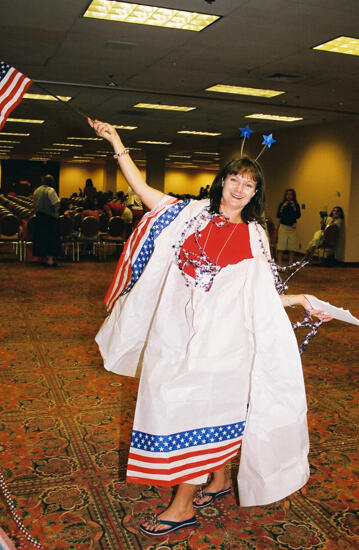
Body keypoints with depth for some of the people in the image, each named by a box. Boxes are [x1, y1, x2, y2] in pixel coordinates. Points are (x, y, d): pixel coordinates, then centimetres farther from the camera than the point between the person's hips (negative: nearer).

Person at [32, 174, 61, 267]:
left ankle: (43, 258, 17)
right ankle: (50, 259, -6)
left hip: (38, 217, 7)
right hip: (49, 218, -7)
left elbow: (34, 204, 16)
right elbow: (57, 204, -19)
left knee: (41, 238, 11)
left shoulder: (37, 190, 9)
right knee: (51, 238, -2)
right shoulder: (50, 190, -14)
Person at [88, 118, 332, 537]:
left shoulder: (252, 237, 3)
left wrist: (301, 300, -10)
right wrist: (117, 144, 5)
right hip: (176, 328, 3)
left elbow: (259, 295, 2)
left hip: (215, 336, -3)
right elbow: (142, 189, 8)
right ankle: (218, 481, 35)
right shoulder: (192, 215, 8)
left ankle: (183, 506, 12)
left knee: (194, 408, -2)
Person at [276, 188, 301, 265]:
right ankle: (280, 264, -6)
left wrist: (294, 207, -17)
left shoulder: (296, 205, 6)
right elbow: (278, 216, -5)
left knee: (292, 247, 0)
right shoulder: (282, 204, 4)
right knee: (281, 247, -7)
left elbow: (298, 216, -7)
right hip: (283, 227, -1)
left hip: (292, 227, 1)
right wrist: (282, 207, -16)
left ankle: (290, 264, 6)